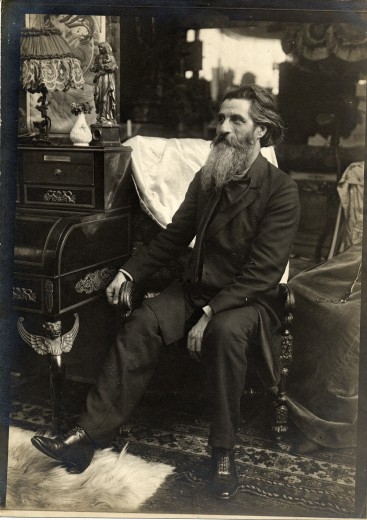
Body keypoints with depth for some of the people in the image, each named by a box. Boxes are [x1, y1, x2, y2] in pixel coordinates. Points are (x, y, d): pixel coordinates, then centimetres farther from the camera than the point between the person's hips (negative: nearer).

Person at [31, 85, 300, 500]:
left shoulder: (281, 190, -12)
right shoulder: (206, 179, 7)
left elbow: (261, 272, -18)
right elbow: (175, 234, 14)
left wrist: (210, 315, -26)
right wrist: (129, 272, 3)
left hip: (249, 299, -5)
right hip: (198, 287, 5)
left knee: (226, 331, -37)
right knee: (143, 322, -21)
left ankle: (223, 451, -19)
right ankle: (90, 434, -21)